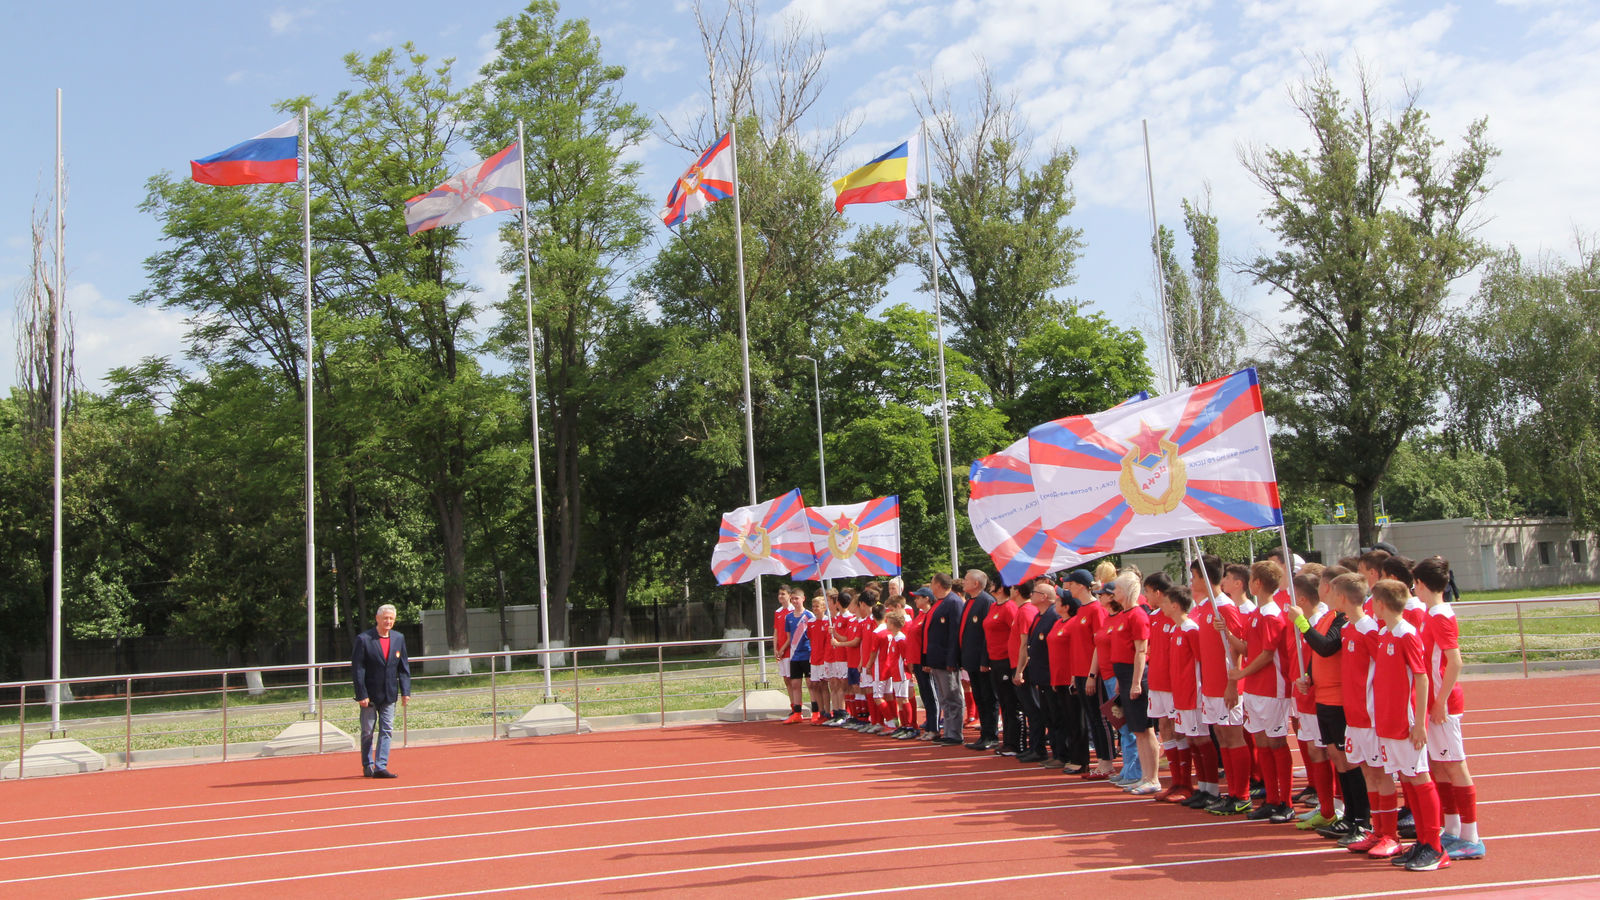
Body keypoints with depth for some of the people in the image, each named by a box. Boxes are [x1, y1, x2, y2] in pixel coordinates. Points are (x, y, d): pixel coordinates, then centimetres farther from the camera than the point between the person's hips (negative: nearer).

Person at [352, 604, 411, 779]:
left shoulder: (399, 638, 6)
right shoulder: (363, 639, -8)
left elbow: (404, 667, 9)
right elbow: (357, 669, -9)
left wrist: (405, 691, 2)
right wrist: (361, 695, -14)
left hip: (389, 695, 4)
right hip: (369, 695, -4)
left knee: (387, 731, 0)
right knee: (367, 732, 6)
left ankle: (380, 767, 1)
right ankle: (367, 766, 19)